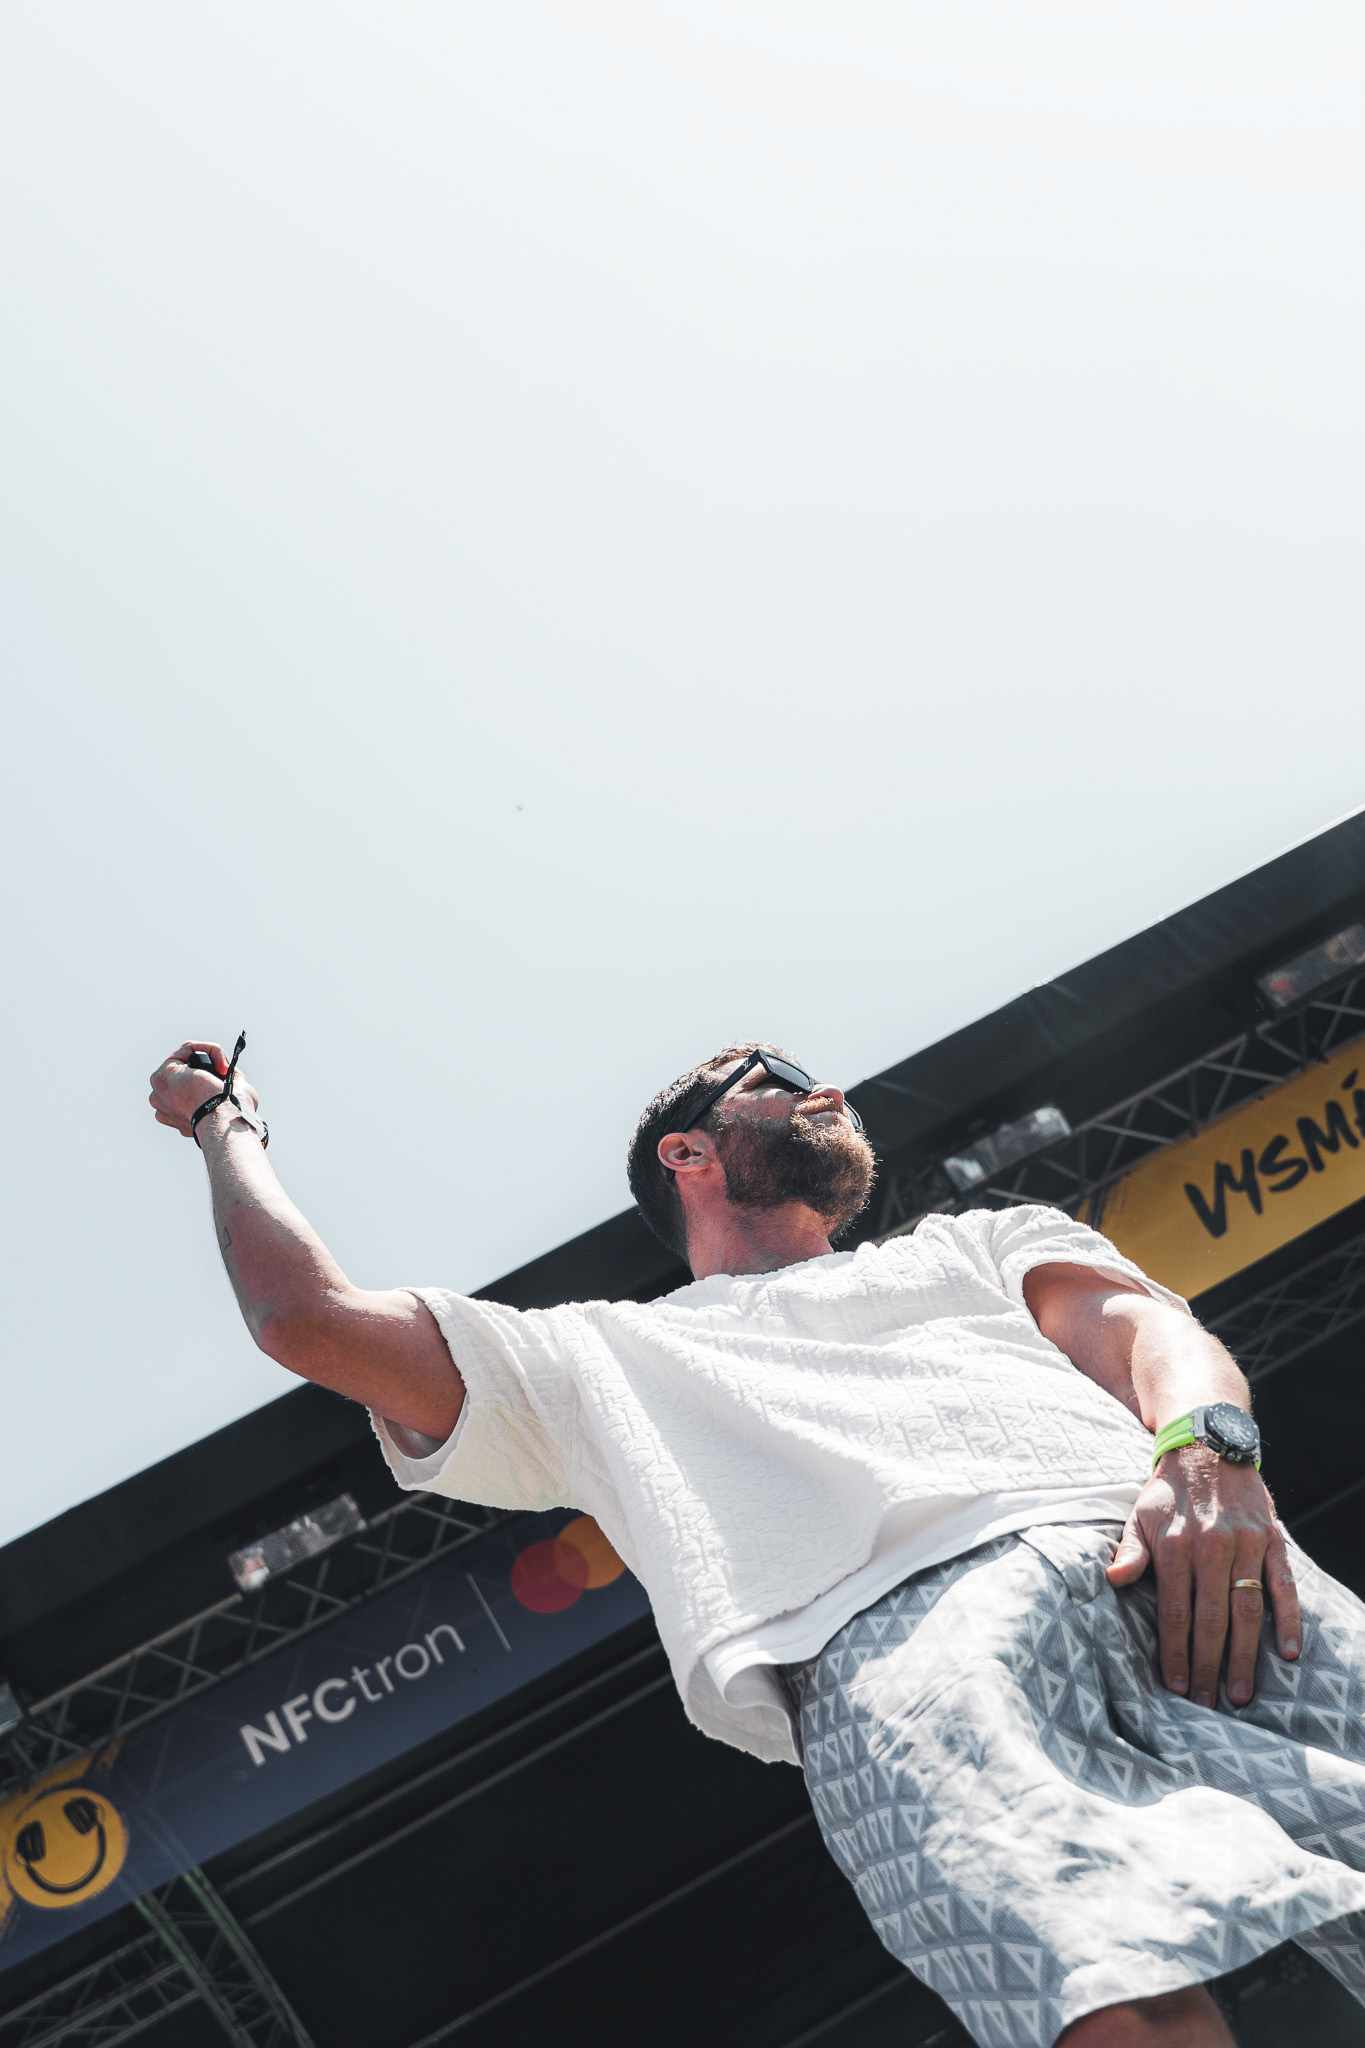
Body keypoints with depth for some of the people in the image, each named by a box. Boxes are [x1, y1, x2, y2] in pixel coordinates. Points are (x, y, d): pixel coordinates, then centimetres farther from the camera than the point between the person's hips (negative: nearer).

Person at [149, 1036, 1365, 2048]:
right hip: (888, 1627, -3)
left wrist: (1207, 1450, -5)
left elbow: (1141, 1322, 20)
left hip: (1180, 1574, 3)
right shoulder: (600, 1355, 37)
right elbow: (308, 1316, 31)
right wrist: (227, 1125, 49)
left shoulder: (972, 1243, 41)